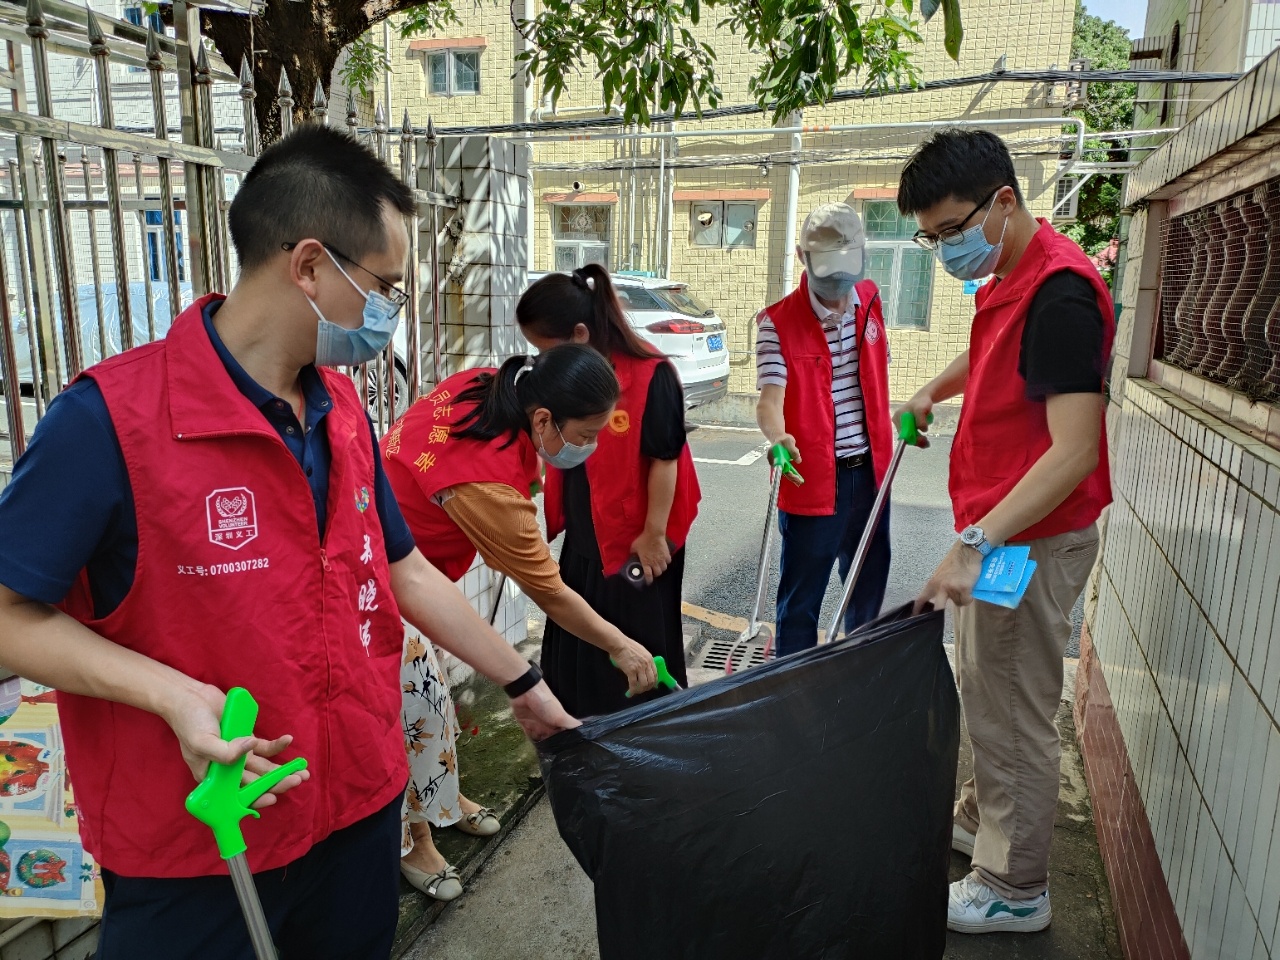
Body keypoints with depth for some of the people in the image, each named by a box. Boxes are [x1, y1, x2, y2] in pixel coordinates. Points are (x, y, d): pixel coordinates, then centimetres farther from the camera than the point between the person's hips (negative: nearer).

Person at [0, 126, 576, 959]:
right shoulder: (109, 419, -20)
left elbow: (405, 575, 7)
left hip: (363, 805, 6)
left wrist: (527, 689, 11)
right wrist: (169, 693, -27)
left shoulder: (344, 412, 1)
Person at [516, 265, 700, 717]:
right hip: (583, 539, 8)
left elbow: (665, 459, -18)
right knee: (574, 649, 18)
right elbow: (559, 455, 7)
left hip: (636, 542, -7)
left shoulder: (650, 376, -21)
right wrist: (550, 407, -6)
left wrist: (654, 534, -14)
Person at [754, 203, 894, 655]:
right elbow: (770, 397, -26)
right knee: (801, 594, 3)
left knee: (870, 578, 22)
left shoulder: (869, 301, 4)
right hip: (812, 478, -6)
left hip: (869, 471, 7)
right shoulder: (778, 322, -15)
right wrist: (778, 436, -45)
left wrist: (903, 414, 11)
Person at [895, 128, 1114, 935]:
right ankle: (981, 820, 42)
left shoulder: (1059, 293, -24)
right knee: (985, 688, 22)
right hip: (999, 531, 10)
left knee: (1015, 713, 4)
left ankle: (1015, 890, 22)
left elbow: (1075, 452, -31)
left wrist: (976, 541, -35)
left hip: (1033, 539, -10)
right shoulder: (1010, 277, 7)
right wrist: (934, 390, 25)